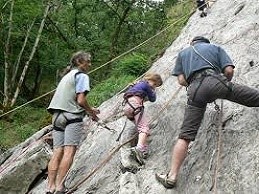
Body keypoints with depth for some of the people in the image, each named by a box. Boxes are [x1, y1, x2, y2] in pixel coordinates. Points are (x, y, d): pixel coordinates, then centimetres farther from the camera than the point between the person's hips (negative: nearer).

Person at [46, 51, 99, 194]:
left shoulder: (67, 76, 28)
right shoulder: (82, 76, 1)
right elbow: (81, 100, -9)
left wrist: (88, 110, 28)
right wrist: (91, 111, 8)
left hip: (57, 116, 8)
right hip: (72, 117, -8)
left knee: (57, 152, -2)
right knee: (69, 151, -13)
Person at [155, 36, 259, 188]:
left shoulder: (183, 53, 33)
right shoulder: (215, 47, 29)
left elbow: (182, 81, 21)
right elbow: (229, 70, 14)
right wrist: (226, 83, 32)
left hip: (195, 89, 1)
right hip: (216, 81, -1)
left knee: (185, 135, -2)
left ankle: (172, 176, -7)